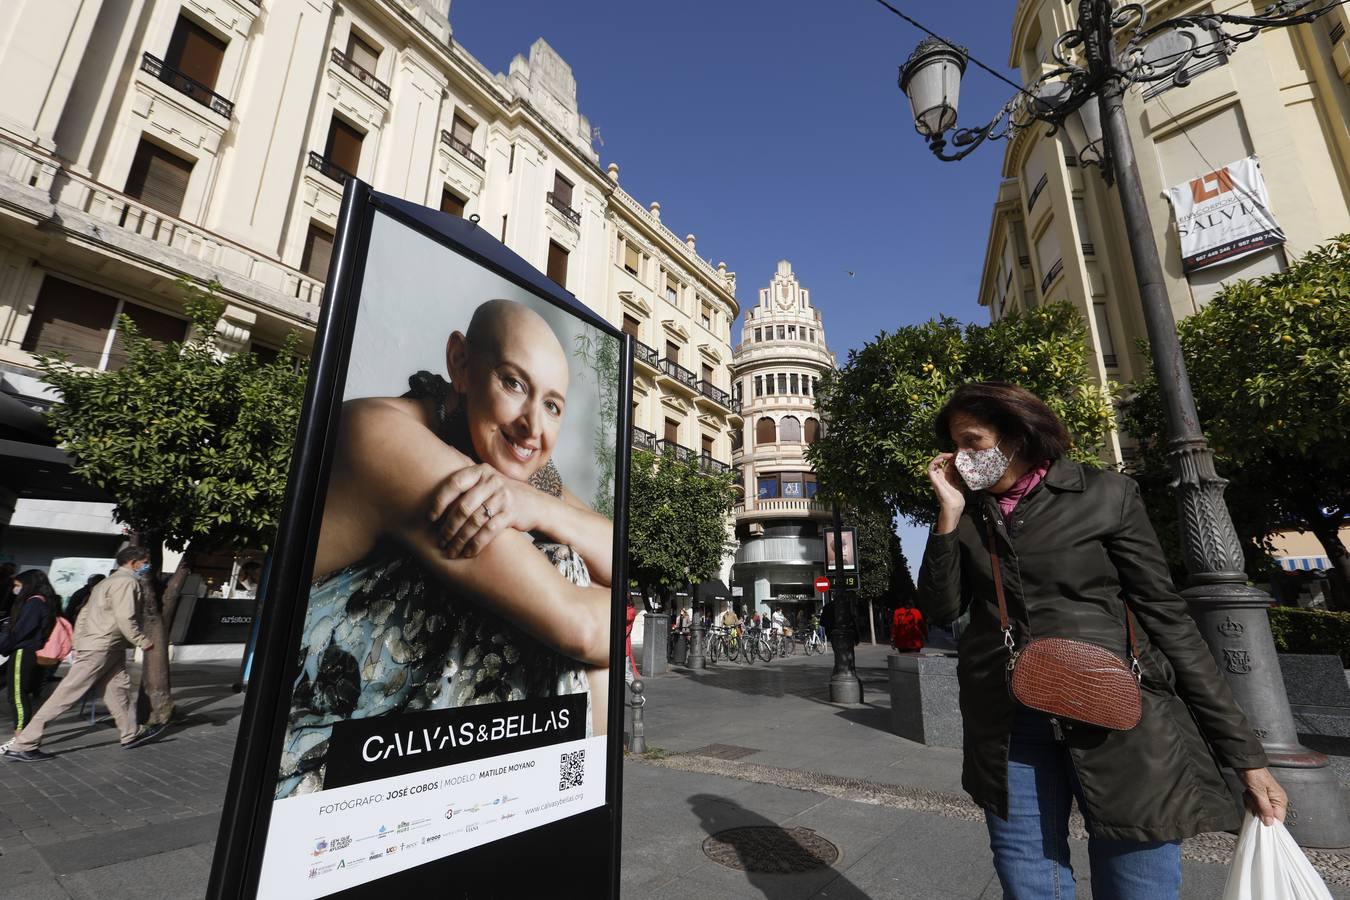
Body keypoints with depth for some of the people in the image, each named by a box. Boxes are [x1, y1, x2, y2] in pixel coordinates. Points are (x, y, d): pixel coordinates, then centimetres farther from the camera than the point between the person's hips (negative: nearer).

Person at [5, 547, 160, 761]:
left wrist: (80, 643, 20)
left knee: (118, 687, 12)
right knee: (66, 695, -3)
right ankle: (22, 746, 6)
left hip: (104, 648, 10)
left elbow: (85, 613, 18)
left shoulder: (109, 581, 18)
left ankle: (131, 734, 18)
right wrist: (143, 641, -12)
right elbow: (125, 619, -22)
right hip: (100, 649, -10)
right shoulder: (127, 582, -15)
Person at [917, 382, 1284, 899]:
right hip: (1006, 730, 3)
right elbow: (940, 610, -1)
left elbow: (1166, 617, 0)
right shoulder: (966, 516, 6)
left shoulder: (1106, 496, -2)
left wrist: (1244, 754, 0)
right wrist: (950, 513, -8)